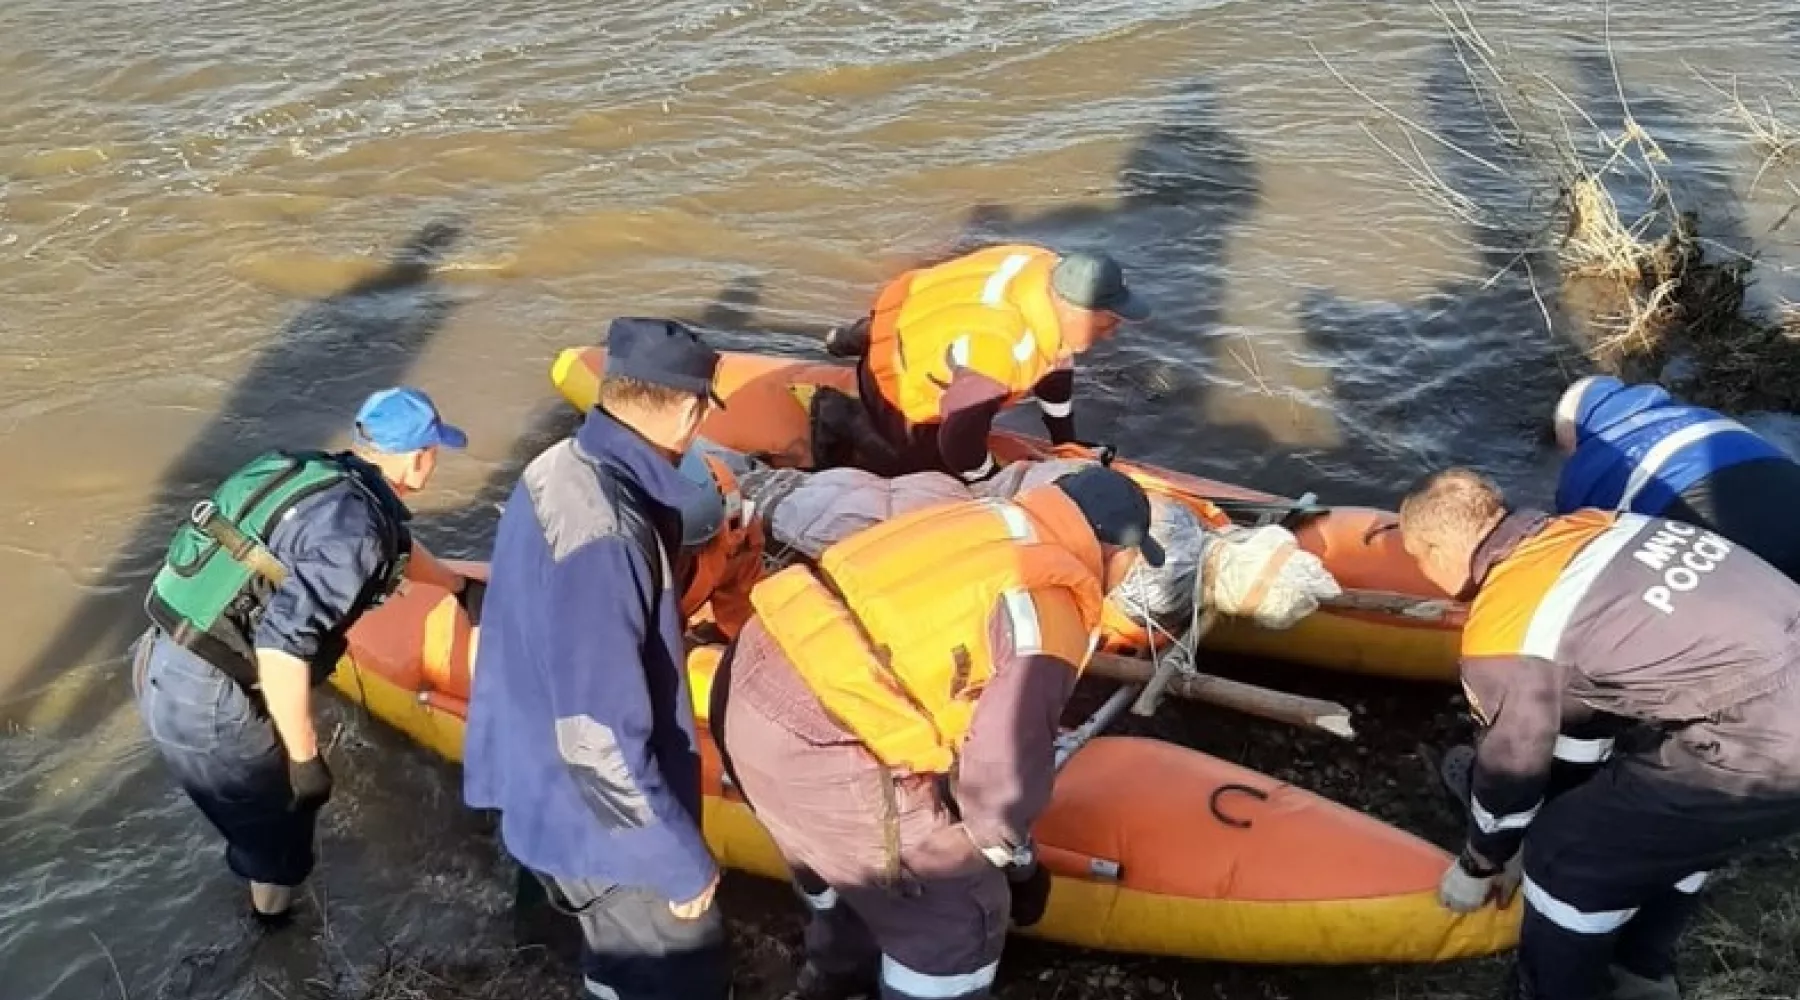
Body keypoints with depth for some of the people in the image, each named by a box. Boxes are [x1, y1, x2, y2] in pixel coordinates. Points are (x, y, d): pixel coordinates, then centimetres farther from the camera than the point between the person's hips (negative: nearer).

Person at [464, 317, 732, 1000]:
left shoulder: (560, 468, -5)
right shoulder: (602, 538, -34)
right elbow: (602, 740, -30)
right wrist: (684, 862, -19)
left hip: (543, 787, 9)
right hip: (598, 820, -9)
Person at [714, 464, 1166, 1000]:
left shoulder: (979, 520, 15)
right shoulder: (1049, 609, -10)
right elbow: (1003, 760, -13)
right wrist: (1015, 861, 8)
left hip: (751, 684, 9)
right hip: (817, 745, -9)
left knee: (844, 851, 36)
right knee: (959, 915, 9)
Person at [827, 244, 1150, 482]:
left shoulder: (1052, 274, -20)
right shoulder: (996, 346, -44)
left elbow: (1054, 358, -2)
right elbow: (960, 439, -33)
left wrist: (1067, 443, 9)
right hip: (901, 382, -7)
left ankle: (867, 337, 34)